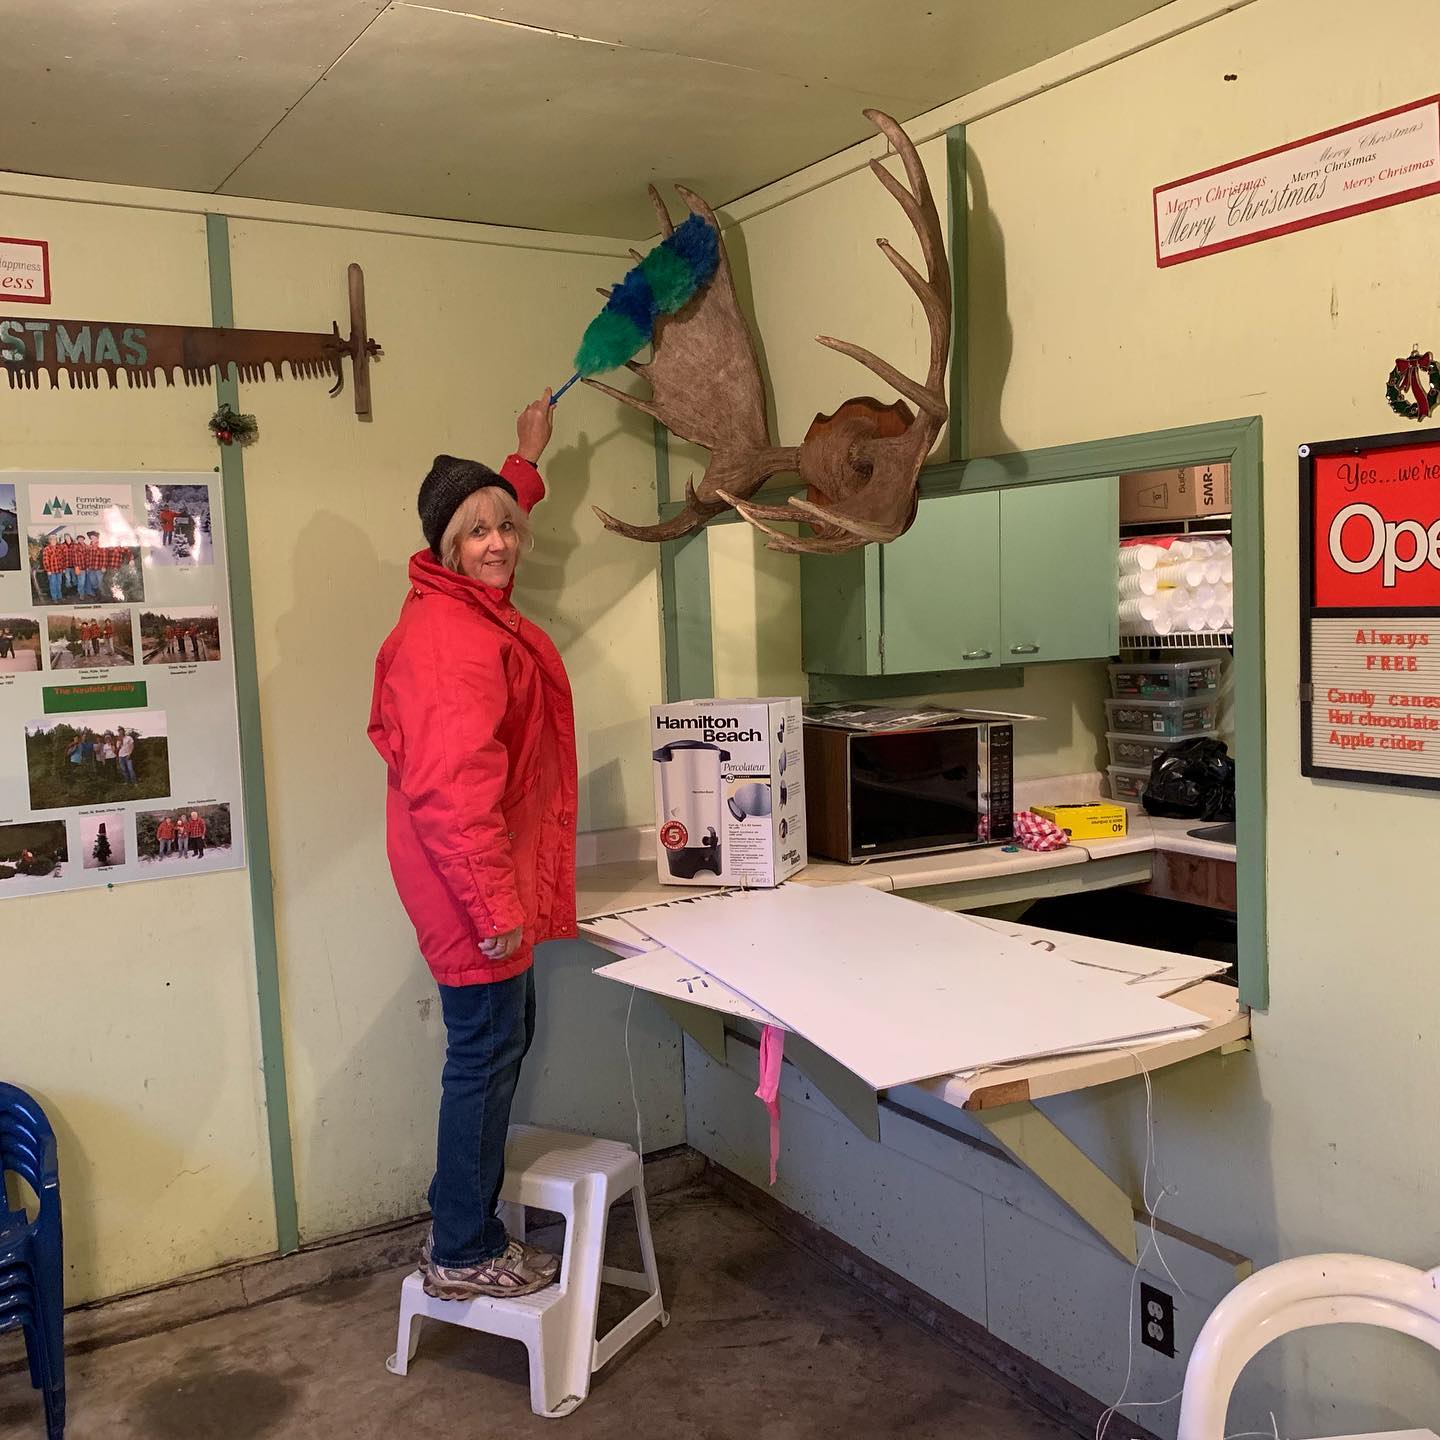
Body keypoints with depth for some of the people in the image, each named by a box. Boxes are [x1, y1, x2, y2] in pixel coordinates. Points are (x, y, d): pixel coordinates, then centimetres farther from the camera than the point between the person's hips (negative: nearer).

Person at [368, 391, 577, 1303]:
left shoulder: (468, 605, 10)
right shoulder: (449, 636, -22)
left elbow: (496, 515, 34)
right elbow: (452, 788, -28)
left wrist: (528, 458, 45)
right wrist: (495, 906, -26)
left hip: (493, 875, 11)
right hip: (477, 882, -11)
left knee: (500, 1042, 18)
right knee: (488, 1050, -1)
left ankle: (468, 1223, 32)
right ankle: (463, 1255, 14)